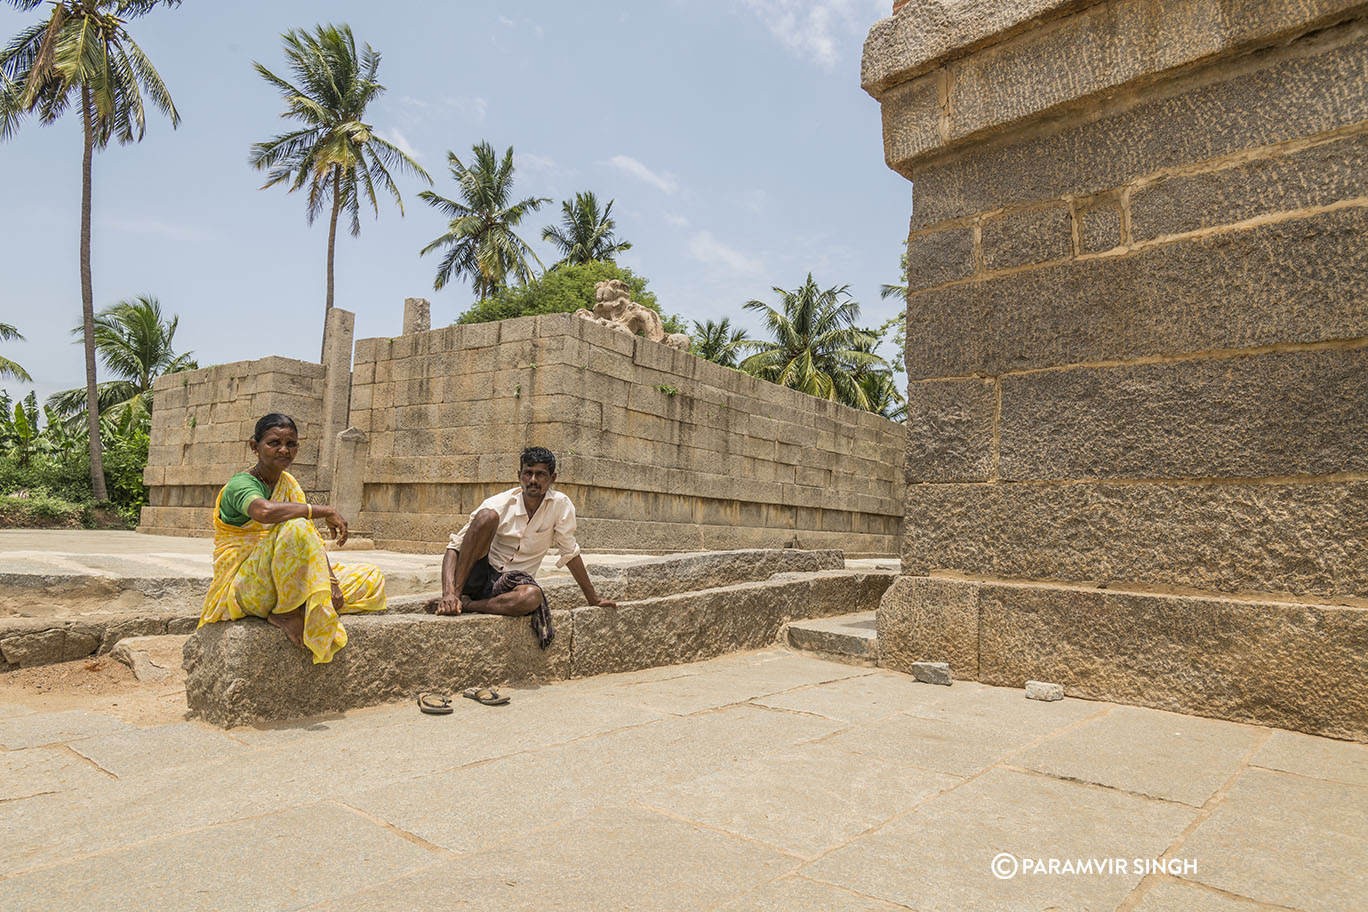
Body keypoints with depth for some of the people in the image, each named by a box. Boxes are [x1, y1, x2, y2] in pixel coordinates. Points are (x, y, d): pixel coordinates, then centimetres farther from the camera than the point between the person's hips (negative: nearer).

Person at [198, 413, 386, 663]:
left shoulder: (289, 484, 11)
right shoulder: (240, 484, -12)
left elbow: (311, 537, 2)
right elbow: (264, 511, -37)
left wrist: (331, 581, -12)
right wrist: (326, 511, -29)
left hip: (286, 584, 7)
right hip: (243, 587, -7)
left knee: (373, 580, 0)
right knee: (293, 528, -35)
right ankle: (284, 614, -19)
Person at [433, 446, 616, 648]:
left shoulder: (560, 506, -6)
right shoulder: (499, 505, -11)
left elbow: (570, 553, 5)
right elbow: (454, 548, -14)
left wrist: (593, 599, 10)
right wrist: (449, 593, -30)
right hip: (478, 576, -1)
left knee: (532, 597, -37)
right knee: (487, 516, -27)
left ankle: (464, 605, -18)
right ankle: (454, 595, -22)